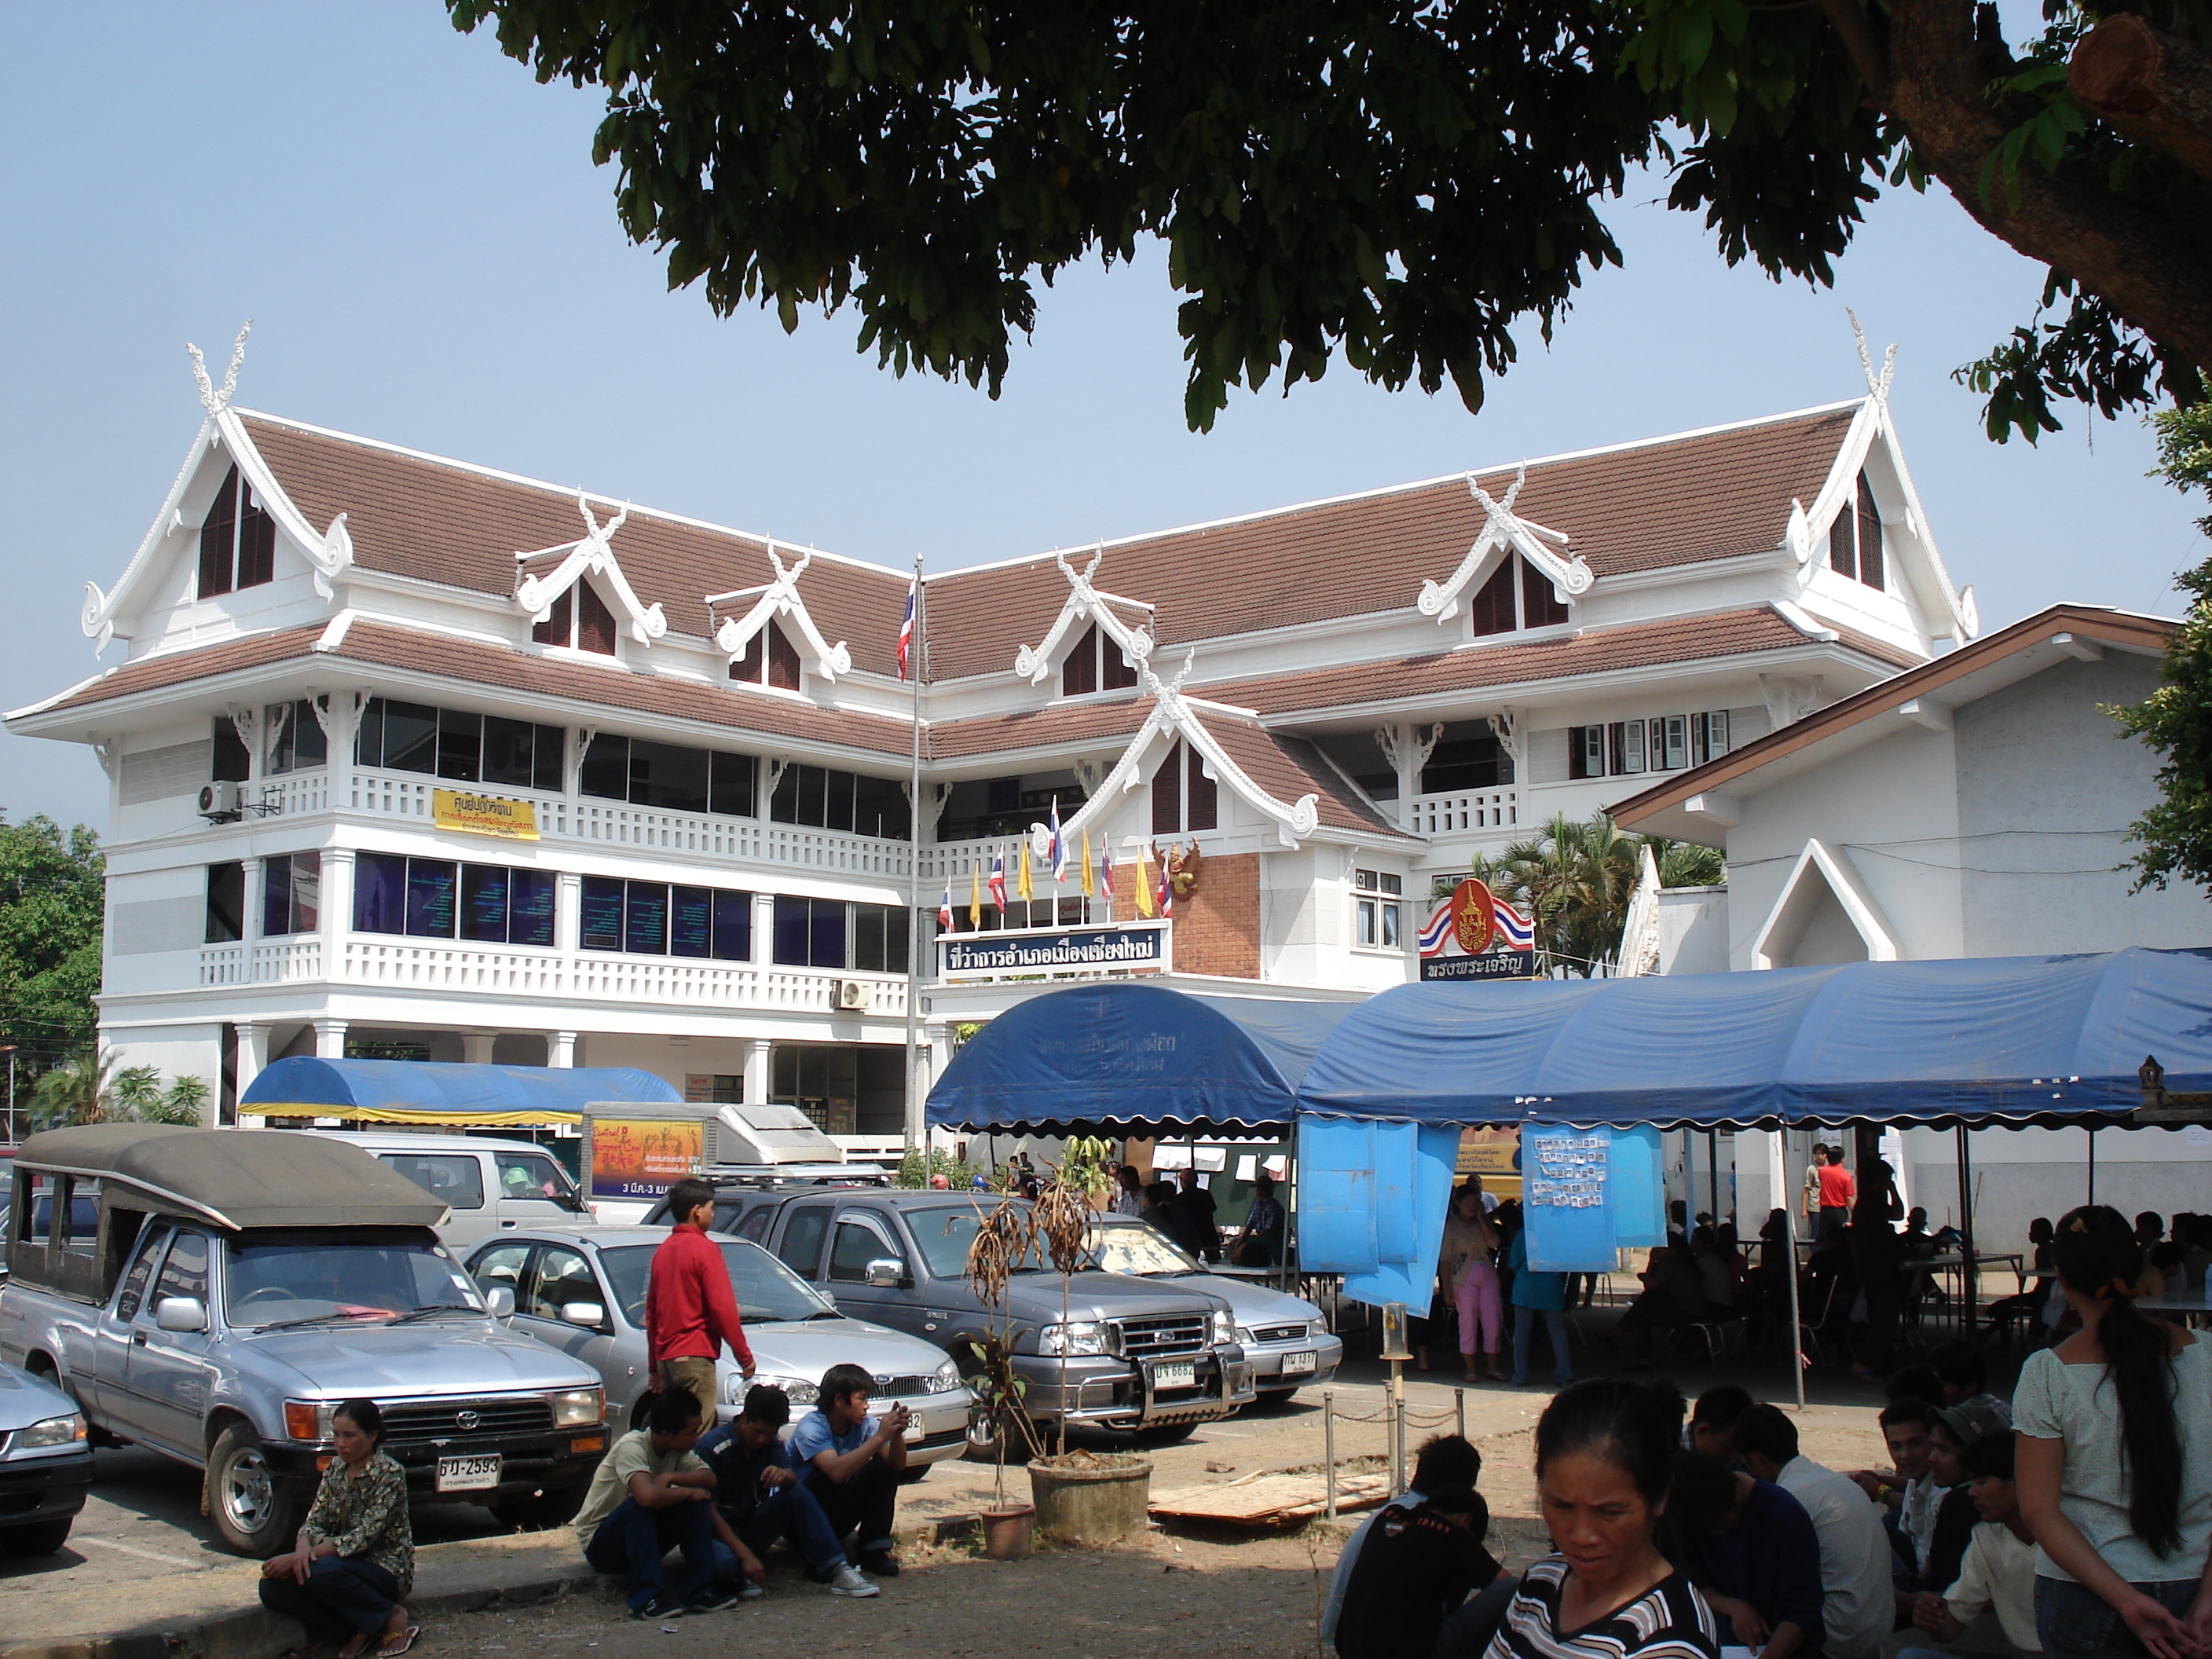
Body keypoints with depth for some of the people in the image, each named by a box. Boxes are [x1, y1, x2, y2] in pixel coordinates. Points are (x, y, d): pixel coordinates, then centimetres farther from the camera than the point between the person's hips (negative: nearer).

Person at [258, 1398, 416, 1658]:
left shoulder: (389, 1473, -17)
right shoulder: (335, 1469, 6)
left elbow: (363, 1537, -23)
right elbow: (314, 1521, 1)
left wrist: (293, 1559, -27)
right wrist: (303, 1547, -25)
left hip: (386, 1569, -7)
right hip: (348, 1564, 7)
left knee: (319, 1572, -36)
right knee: (272, 1587, -18)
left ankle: (391, 1618, -12)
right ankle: (353, 1631, -5)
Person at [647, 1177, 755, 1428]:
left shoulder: (663, 1250, 14)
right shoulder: (705, 1249, -10)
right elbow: (722, 1308, -13)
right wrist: (745, 1355, -6)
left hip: (664, 1357, 8)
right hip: (694, 1356, -8)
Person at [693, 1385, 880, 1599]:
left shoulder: (773, 1442, 2)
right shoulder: (710, 1447, -16)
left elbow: (792, 1476, -13)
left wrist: (784, 1476, -41)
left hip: (754, 1522, 5)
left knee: (796, 1493, -24)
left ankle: (836, 1570, -29)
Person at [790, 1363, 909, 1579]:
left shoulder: (863, 1423, -5)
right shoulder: (811, 1427, -25)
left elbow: (897, 1465, -12)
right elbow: (836, 1471, -42)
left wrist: (897, 1434, -32)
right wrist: (879, 1437, -41)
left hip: (840, 1512, 6)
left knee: (884, 1467, -10)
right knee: (824, 1479, -34)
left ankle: (873, 1551, -12)